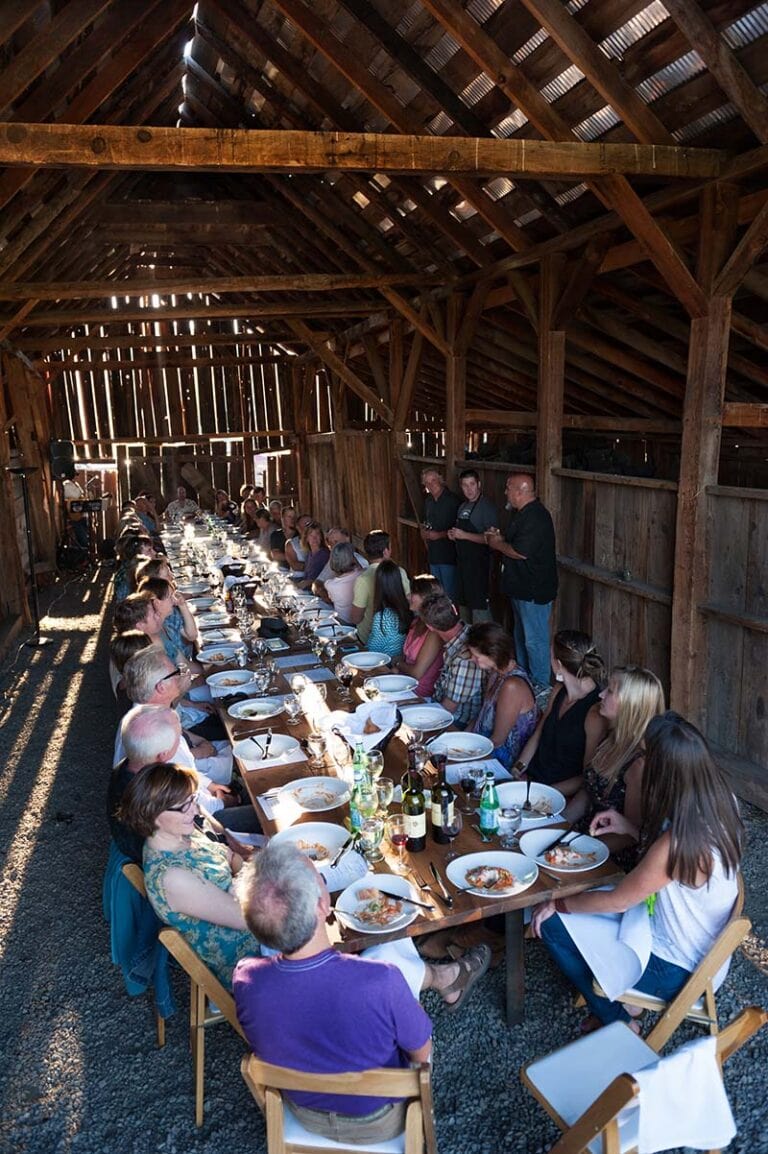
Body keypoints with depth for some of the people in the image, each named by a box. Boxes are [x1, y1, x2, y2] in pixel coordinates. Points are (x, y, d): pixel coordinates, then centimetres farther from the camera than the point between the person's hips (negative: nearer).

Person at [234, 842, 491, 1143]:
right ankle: (446, 978, 40)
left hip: (304, 1112, 3)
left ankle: (445, 977, 41)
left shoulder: (245, 979, -30)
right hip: (378, 1123, -2)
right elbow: (421, 1053, -18)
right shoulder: (382, 983, -40)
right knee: (393, 948, 9)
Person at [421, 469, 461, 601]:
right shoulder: (428, 501, 12)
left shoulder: (453, 500, -12)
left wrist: (440, 535, -18)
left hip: (449, 555, -7)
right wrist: (424, 533, 6)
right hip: (433, 554, 7)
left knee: (450, 592, -4)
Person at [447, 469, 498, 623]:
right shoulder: (462, 507, 13)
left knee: (479, 608, -7)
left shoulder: (487, 506, -13)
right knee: (463, 604, 17)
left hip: (479, 564, -9)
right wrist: (453, 535, 3)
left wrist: (464, 535, -22)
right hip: (462, 562, 9)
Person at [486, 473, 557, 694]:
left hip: (534, 590, -11)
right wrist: (500, 538, 6)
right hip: (521, 587, 11)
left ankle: (540, 686, 9)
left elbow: (521, 551, -27)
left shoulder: (535, 516, -22)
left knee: (535, 640, -2)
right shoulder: (523, 513, 12)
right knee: (521, 635, 21)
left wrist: (497, 544, -11)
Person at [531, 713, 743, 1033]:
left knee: (552, 923, -2)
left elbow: (618, 901, -21)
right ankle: (621, 999, 24)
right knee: (580, 894, 15)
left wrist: (557, 904, -7)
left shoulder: (678, 845, -37)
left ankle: (618, 1023, 17)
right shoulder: (720, 801, -13)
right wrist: (630, 828, 1)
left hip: (673, 970, -8)